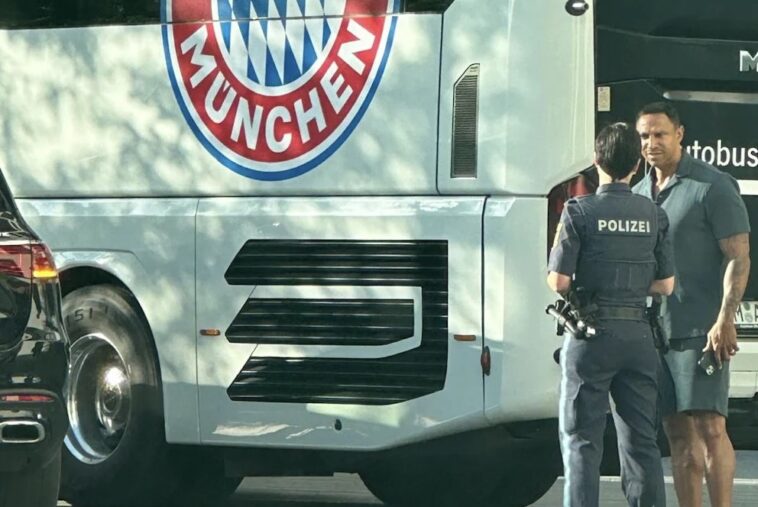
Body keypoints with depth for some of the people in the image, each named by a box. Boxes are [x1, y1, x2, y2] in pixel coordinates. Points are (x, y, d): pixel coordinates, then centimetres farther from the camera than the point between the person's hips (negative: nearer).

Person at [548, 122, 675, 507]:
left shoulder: (580, 211, -8)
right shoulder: (654, 215, 4)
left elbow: (559, 282, -9)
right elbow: (665, 285, 7)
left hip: (591, 334, -4)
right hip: (638, 334, 4)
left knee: (581, 439, 1)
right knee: (641, 440, 9)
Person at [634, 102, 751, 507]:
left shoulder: (712, 187, -5)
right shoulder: (638, 194, 15)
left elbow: (739, 257, -10)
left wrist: (725, 320, -18)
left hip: (701, 331, -7)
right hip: (653, 332, 7)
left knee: (709, 428, -11)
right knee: (678, 434, 7)